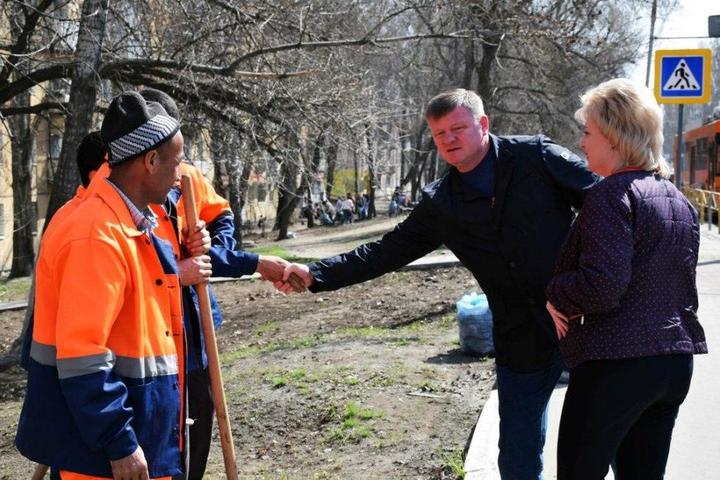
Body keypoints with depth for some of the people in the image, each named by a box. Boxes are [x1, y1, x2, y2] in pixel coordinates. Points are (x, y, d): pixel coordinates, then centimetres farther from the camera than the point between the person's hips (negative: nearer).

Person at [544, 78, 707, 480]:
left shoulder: (613, 194, -14)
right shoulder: (680, 201, 13)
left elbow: (602, 286, -23)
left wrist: (556, 295, -5)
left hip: (616, 363, -8)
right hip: (676, 362, 8)